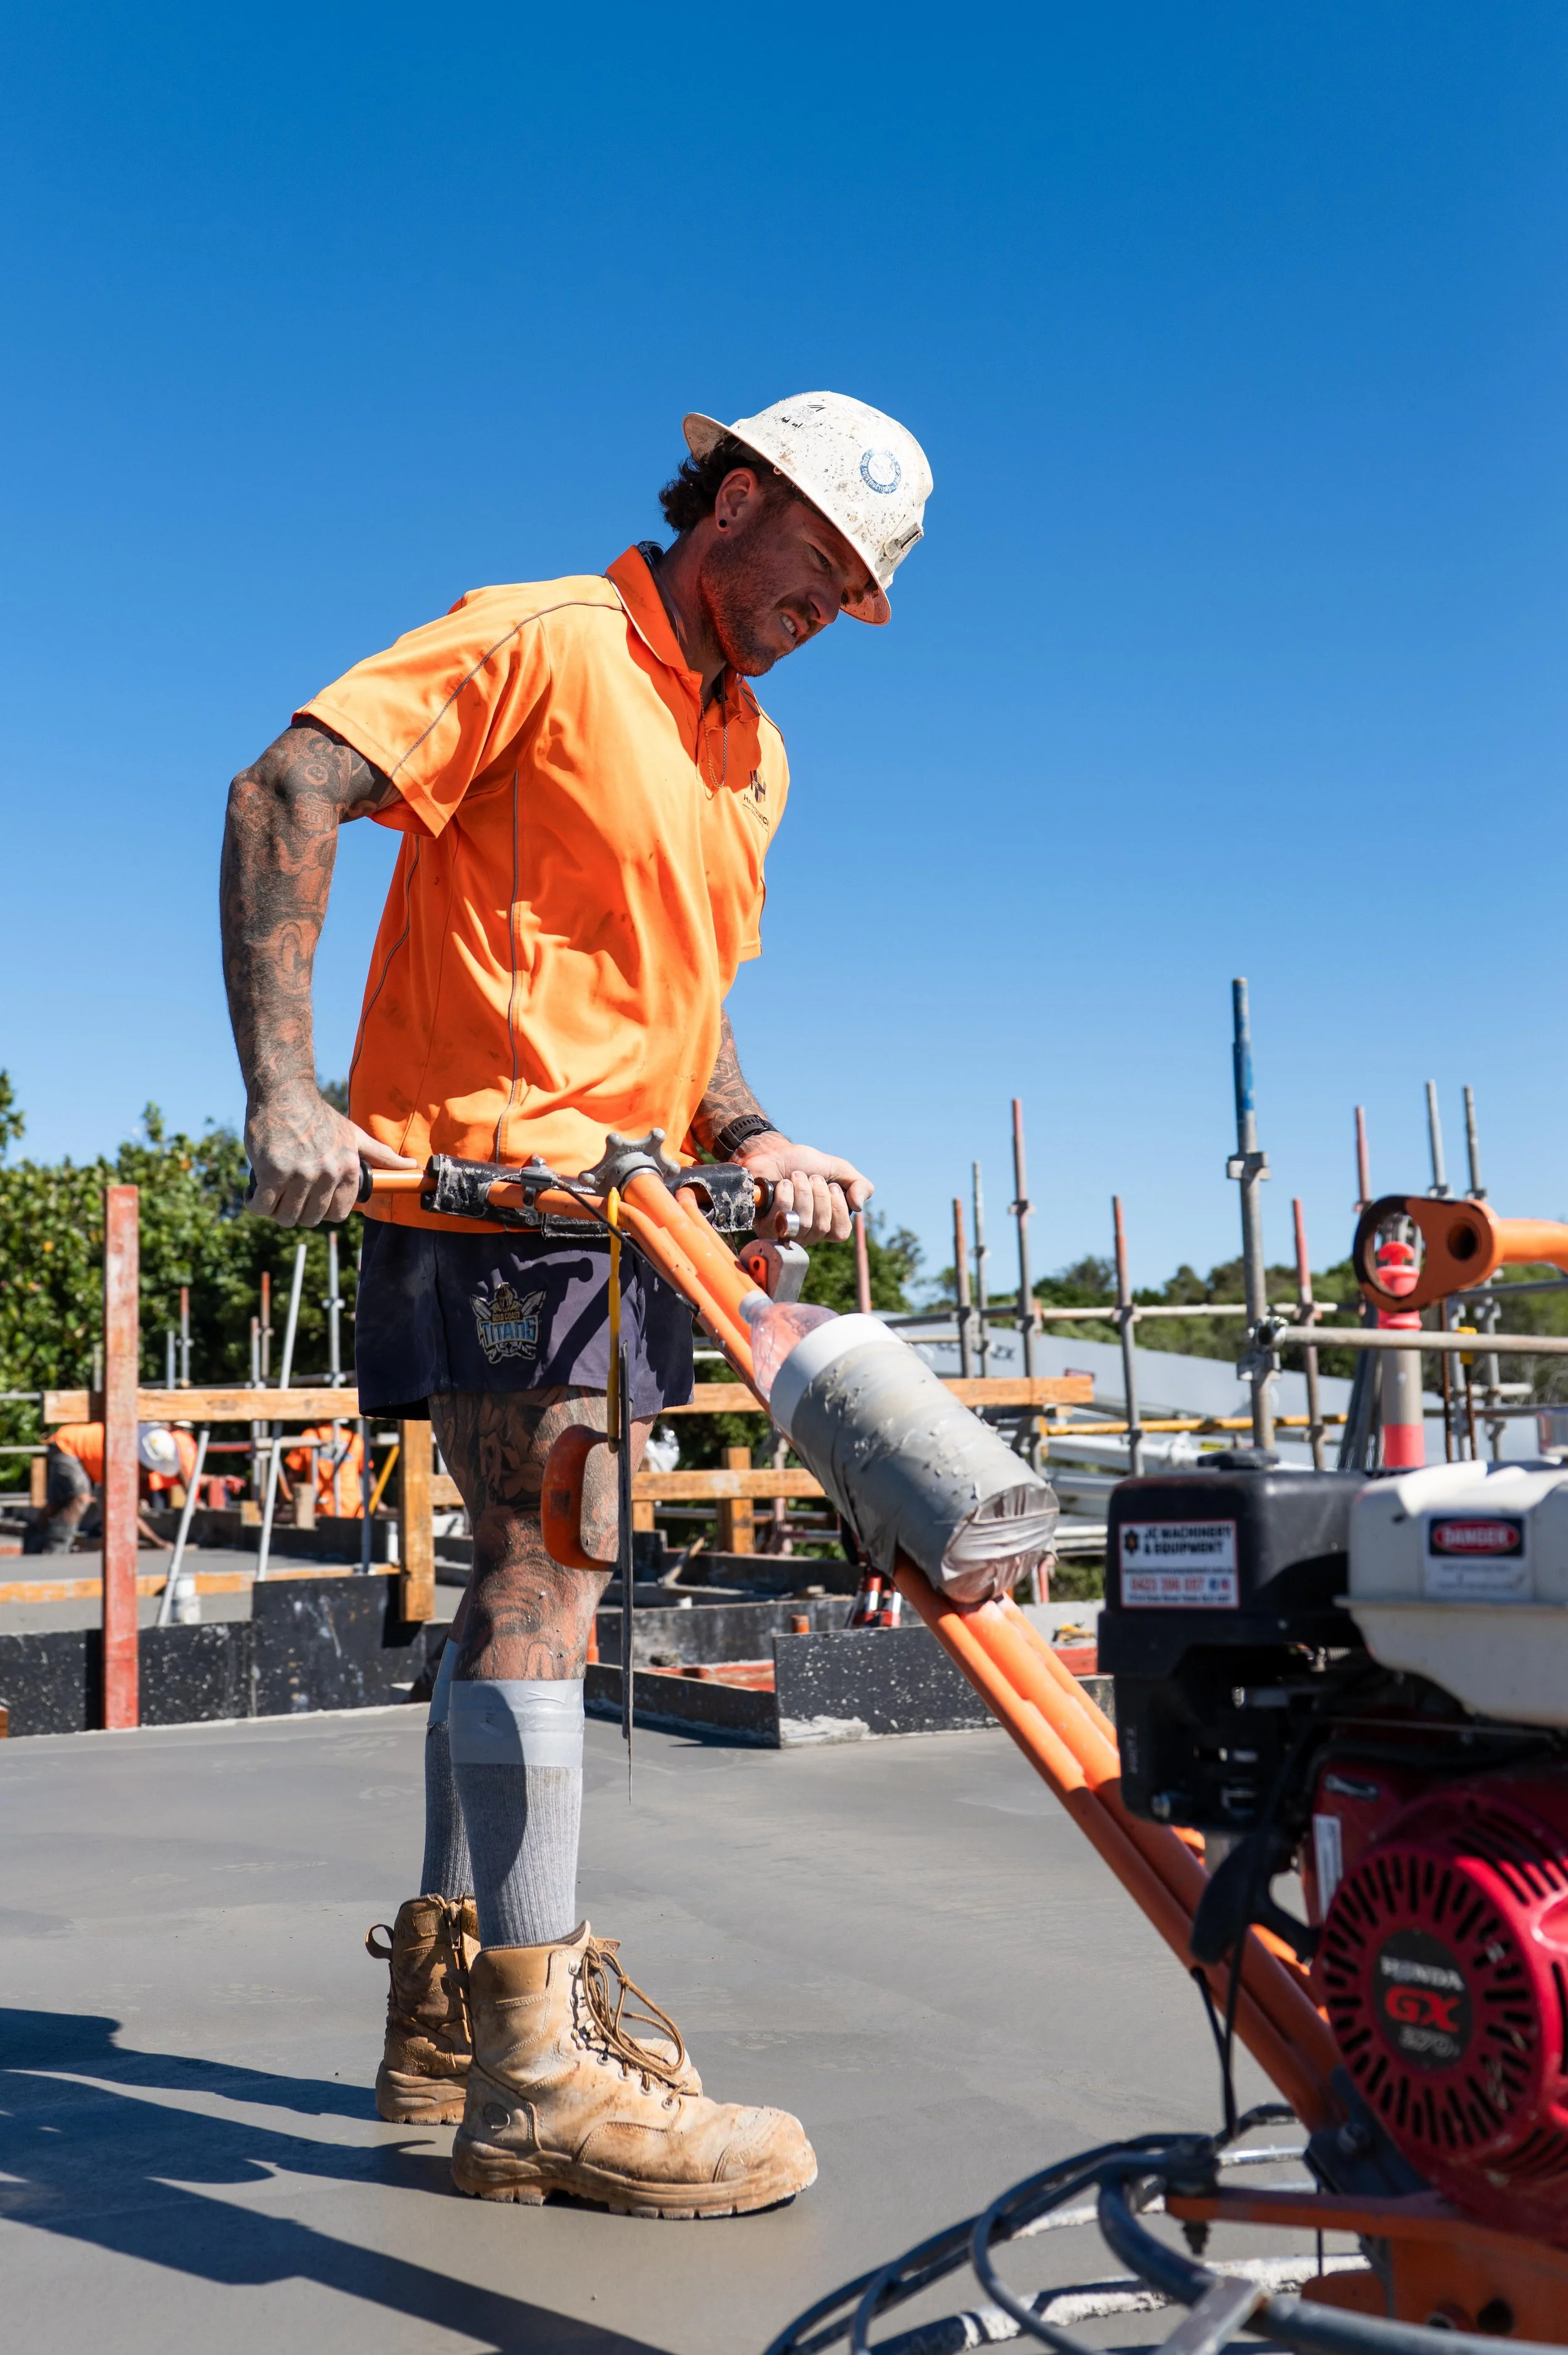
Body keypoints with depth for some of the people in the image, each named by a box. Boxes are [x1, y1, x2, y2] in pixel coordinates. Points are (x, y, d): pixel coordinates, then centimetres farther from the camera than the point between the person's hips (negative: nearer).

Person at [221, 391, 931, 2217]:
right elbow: (286, 791, -14)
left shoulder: (750, 755, 20)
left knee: (530, 1580, 12)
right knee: (543, 1573, -13)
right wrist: (284, 1091, -23)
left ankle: (447, 2001, 25)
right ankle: (538, 2081, -6)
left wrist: (746, 1138, 2)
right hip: (488, 1176, -9)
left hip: (619, 1209, 9)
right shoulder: (544, 641, -5)